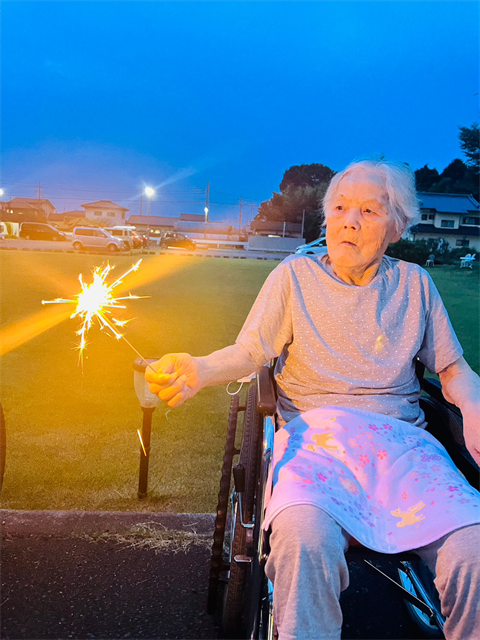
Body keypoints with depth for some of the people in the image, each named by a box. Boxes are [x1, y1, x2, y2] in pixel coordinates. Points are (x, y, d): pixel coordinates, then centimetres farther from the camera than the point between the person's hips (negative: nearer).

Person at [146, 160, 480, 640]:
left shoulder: (414, 283, 15)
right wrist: (199, 370, -15)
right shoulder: (295, 275, 9)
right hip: (316, 434, -2)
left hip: (401, 438, 2)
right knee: (304, 540, -35)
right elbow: (250, 352, 5)